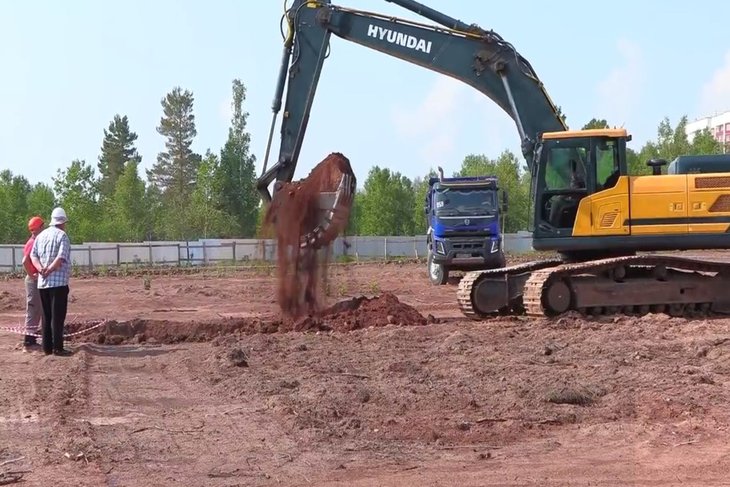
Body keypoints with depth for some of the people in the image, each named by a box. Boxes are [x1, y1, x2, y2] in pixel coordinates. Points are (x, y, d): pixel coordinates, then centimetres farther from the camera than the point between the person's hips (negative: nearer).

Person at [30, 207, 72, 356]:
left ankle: (47, 347, 13)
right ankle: (58, 348, -6)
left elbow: (33, 255, 7)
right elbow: (61, 258, -20)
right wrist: (49, 270, -13)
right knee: (58, 316, -5)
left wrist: (41, 269, -7)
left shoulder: (41, 235, 13)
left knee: (46, 316, 12)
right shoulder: (62, 235, -8)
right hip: (58, 282, -7)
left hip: (42, 283, 7)